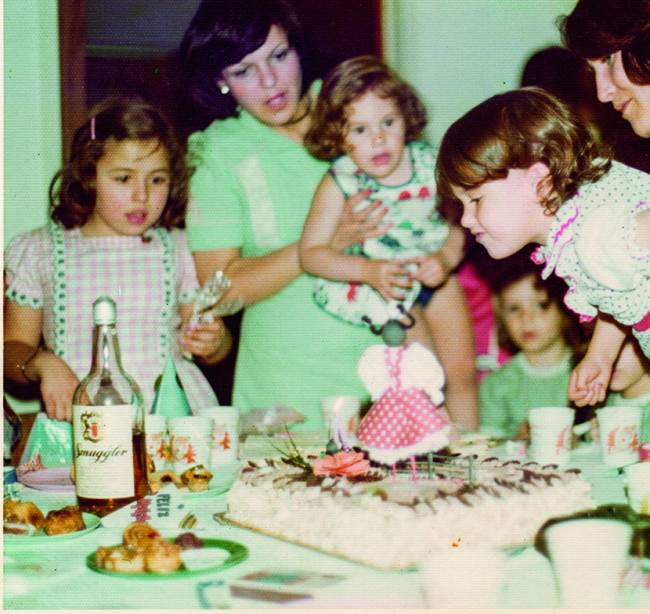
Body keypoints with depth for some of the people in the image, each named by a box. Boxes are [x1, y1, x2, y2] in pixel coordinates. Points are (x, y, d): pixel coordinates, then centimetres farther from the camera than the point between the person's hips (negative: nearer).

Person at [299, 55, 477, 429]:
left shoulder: (429, 164, -15)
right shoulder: (340, 183, -20)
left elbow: (457, 225, -6)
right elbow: (310, 253, -18)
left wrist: (446, 259, -27)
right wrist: (369, 271, -30)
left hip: (433, 273, 3)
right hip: (382, 284, -3)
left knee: (462, 370, 5)